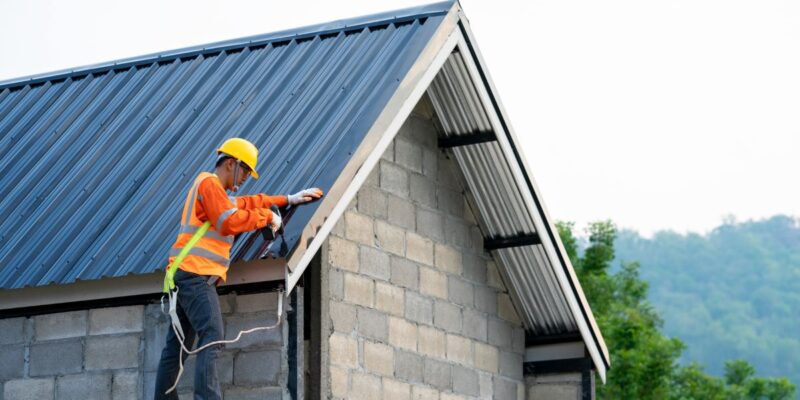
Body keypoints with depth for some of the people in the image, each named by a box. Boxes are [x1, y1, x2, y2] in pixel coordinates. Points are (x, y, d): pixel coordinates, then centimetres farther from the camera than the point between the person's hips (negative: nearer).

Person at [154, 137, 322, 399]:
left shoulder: (216, 190, 26)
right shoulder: (209, 183, -5)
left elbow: (246, 203, 33)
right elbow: (229, 221, -17)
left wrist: (288, 200, 31)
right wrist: (267, 217, -8)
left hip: (188, 276, 11)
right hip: (196, 274, -11)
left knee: (177, 346, 10)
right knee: (212, 338, -22)